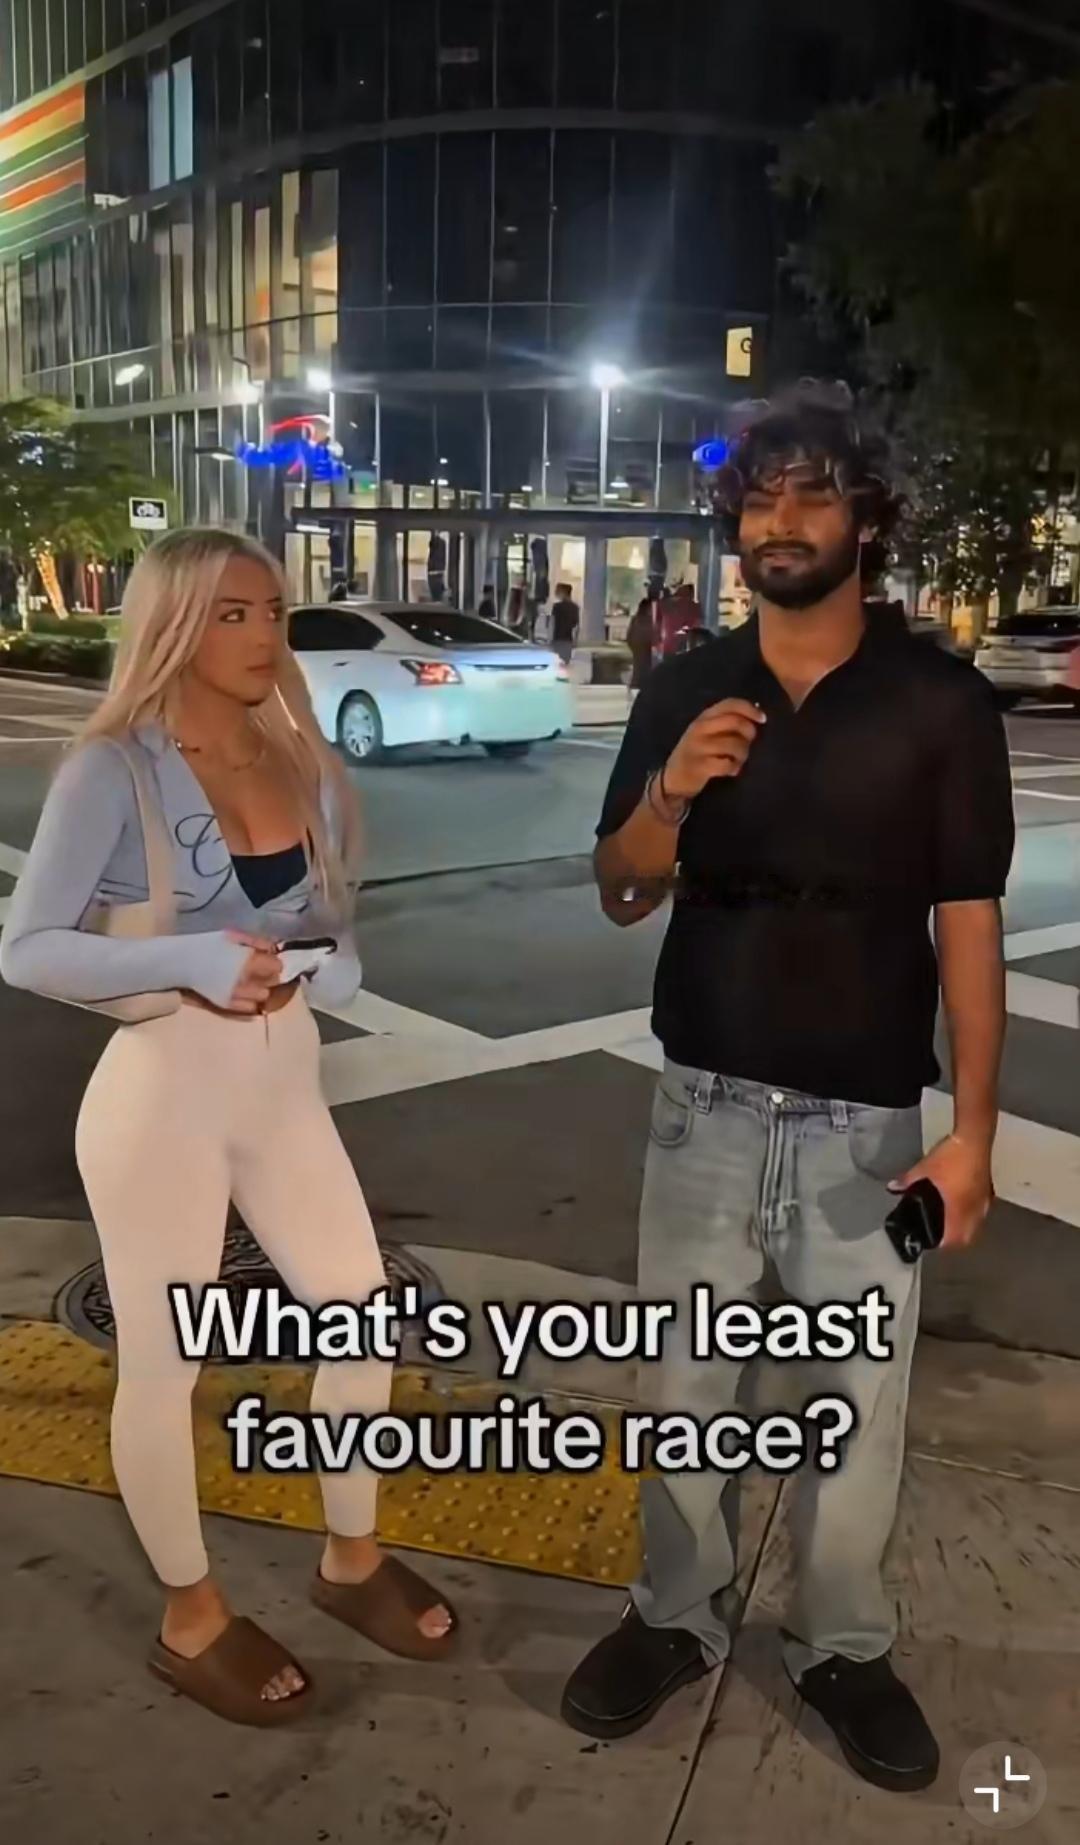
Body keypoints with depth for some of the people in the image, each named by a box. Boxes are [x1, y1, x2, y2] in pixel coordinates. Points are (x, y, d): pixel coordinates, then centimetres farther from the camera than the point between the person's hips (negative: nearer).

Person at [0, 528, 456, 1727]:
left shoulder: (303, 765, 5)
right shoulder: (113, 767, -12)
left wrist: (323, 969, -9)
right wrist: (192, 960, -26)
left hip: (285, 1083, 6)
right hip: (160, 1093, -6)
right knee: (163, 1366, 8)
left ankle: (351, 1559, 36)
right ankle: (191, 1620, 31)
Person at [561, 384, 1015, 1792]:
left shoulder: (943, 703, -5)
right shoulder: (682, 693, 2)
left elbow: (968, 924, -4)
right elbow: (622, 897, 4)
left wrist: (972, 1131, -8)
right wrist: (668, 795, -17)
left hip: (865, 1118, -2)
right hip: (704, 1100, 2)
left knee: (858, 1402, 10)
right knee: (680, 1381, 14)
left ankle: (844, 1647, 33)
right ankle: (677, 1617, 35)